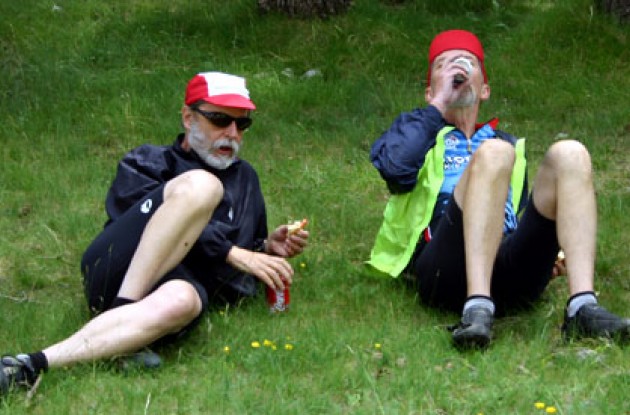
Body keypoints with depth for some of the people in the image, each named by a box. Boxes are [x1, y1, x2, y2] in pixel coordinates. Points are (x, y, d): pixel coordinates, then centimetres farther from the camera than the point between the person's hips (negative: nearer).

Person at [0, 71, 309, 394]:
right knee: (200, 185, -28)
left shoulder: (245, 179, 33)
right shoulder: (147, 163, 20)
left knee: (180, 300, -41)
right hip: (115, 278, -2)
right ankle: (123, 309, -32)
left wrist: (268, 248, 17)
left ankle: (34, 365, -48)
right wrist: (230, 252, -9)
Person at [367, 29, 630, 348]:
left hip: (515, 280, 3)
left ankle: (582, 307, -35)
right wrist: (439, 105, 14)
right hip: (444, 271, -3)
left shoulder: (513, 146, 39)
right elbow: (394, 167, 4)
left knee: (568, 154, -17)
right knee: (493, 153, -28)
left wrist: (552, 251, 11)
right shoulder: (419, 135, 29)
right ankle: (477, 310, -46)